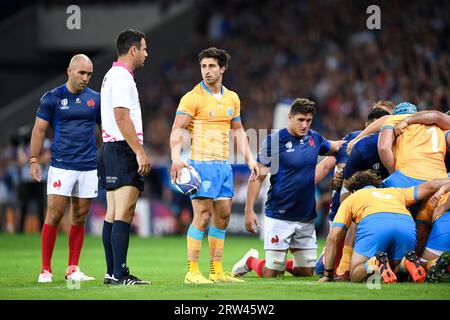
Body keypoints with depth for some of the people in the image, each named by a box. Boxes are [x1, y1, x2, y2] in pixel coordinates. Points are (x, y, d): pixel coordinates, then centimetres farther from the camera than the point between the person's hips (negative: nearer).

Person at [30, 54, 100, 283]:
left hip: (89, 167, 3)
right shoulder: (52, 98, 0)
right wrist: (34, 160, -5)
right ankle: (45, 269, -2)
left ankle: (73, 269, 11)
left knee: (79, 218, 5)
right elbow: (39, 129, 2)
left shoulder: (95, 99, 9)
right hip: (61, 166, -3)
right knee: (54, 215, -8)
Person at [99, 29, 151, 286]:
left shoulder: (113, 75, 20)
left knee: (113, 214, 9)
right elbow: (122, 118, -20)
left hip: (112, 150, 11)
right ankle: (120, 274, -16)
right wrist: (140, 153, -21)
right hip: (124, 150, -11)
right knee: (124, 214, -13)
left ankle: (112, 273, 10)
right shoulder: (122, 77, -12)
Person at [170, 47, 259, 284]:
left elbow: (238, 130, 22)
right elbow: (177, 130, -12)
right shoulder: (193, 98, -7)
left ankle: (216, 271, 14)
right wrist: (176, 159, -26)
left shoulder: (232, 98, 13)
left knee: (223, 216, 7)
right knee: (203, 215, -11)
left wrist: (249, 159, 14)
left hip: (223, 164, 7)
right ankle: (192, 272, -7)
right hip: (201, 163, -7)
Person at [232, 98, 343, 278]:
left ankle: (282, 263, 34)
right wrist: (249, 210, -14)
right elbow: (257, 177, -9)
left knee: (307, 272, 7)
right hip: (279, 216, -5)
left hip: (306, 218, 5)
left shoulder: (314, 139, 6)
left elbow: (334, 147, 29)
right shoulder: (275, 140, -10)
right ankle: (251, 261, 26)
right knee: (271, 274, -3)